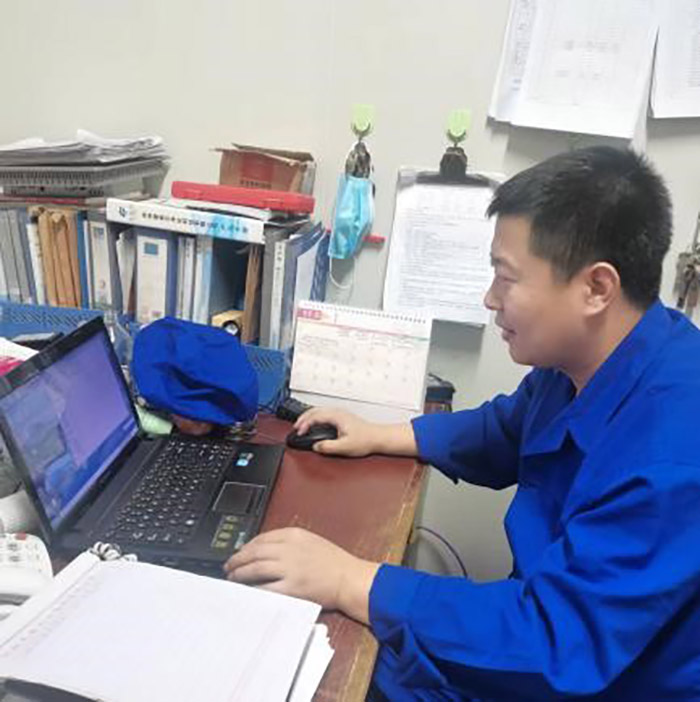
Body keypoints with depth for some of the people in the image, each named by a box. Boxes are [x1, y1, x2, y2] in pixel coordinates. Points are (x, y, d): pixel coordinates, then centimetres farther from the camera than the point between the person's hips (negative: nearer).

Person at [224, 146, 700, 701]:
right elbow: (505, 432, 17)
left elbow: (559, 639, -35)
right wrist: (381, 437, 10)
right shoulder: (577, 362, -3)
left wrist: (350, 583, -32)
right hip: (556, 629, 8)